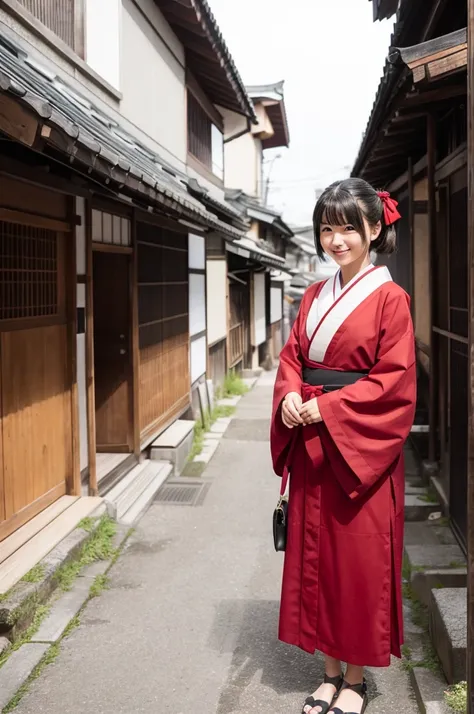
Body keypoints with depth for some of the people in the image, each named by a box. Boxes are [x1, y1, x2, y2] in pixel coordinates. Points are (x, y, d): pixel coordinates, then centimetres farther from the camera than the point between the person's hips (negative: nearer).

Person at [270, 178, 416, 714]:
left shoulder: (388, 299, -8)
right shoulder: (315, 297, 10)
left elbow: (393, 381, -14)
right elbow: (291, 357, 12)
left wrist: (327, 410, -18)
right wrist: (290, 396, -9)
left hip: (360, 449, -6)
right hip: (310, 448, 6)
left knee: (359, 560, 5)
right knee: (315, 557, 11)